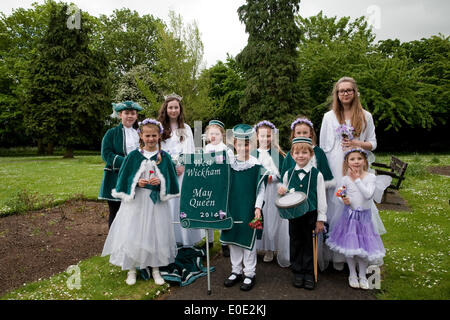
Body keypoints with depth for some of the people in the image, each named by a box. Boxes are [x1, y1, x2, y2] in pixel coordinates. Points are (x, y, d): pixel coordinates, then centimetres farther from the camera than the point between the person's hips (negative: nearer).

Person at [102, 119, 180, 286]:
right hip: (136, 200, 0)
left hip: (157, 201, 1)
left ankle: (155, 269, 24)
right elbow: (125, 178, 2)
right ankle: (131, 269, 22)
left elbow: (170, 180, 4)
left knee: (156, 233, 6)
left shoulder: (164, 157, 0)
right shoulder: (133, 156, -1)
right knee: (133, 234, 3)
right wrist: (136, 183, -15)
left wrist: (160, 182, -15)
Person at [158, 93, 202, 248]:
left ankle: (186, 239, 5)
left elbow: (189, 151, 6)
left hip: (183, 171, 0)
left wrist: (183, 166, -8)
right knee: (168, 203, -2)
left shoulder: (186, 128, 12)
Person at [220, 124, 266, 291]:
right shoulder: (229, 163, 2)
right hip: (232, 208, 4)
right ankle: (236, 271, 28)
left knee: (248, 240, 5)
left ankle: (250, 274, 20)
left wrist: (258, 207, -10)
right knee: (233, 239, 12)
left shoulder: (256, 165, -7)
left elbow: (260, 188, -5)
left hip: (249, 209, -4)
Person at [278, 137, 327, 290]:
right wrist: (281, 191, -10)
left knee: (309, 244, 8)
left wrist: (320, 219, -3)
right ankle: (298, 273, 27)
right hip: (293, 214, 3)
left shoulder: (317, 174, -5)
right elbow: (285, 195, 14)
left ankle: (309, 274, 23)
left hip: (311, 214, -2)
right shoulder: (288, 174, 4)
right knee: (296, 244, 12)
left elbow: (321, 198, -2)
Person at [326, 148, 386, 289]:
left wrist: (357, 179, -21)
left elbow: (368, 195, -22)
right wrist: (343, 200, -13)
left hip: (364, 215, -1)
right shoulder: (346, 179, -4)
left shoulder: (371, 177, -8)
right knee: (349, 244, 6)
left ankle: (362, 276, 27)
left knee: (363, 245, 5)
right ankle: (352, 275, 26)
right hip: (349, 214, 1)